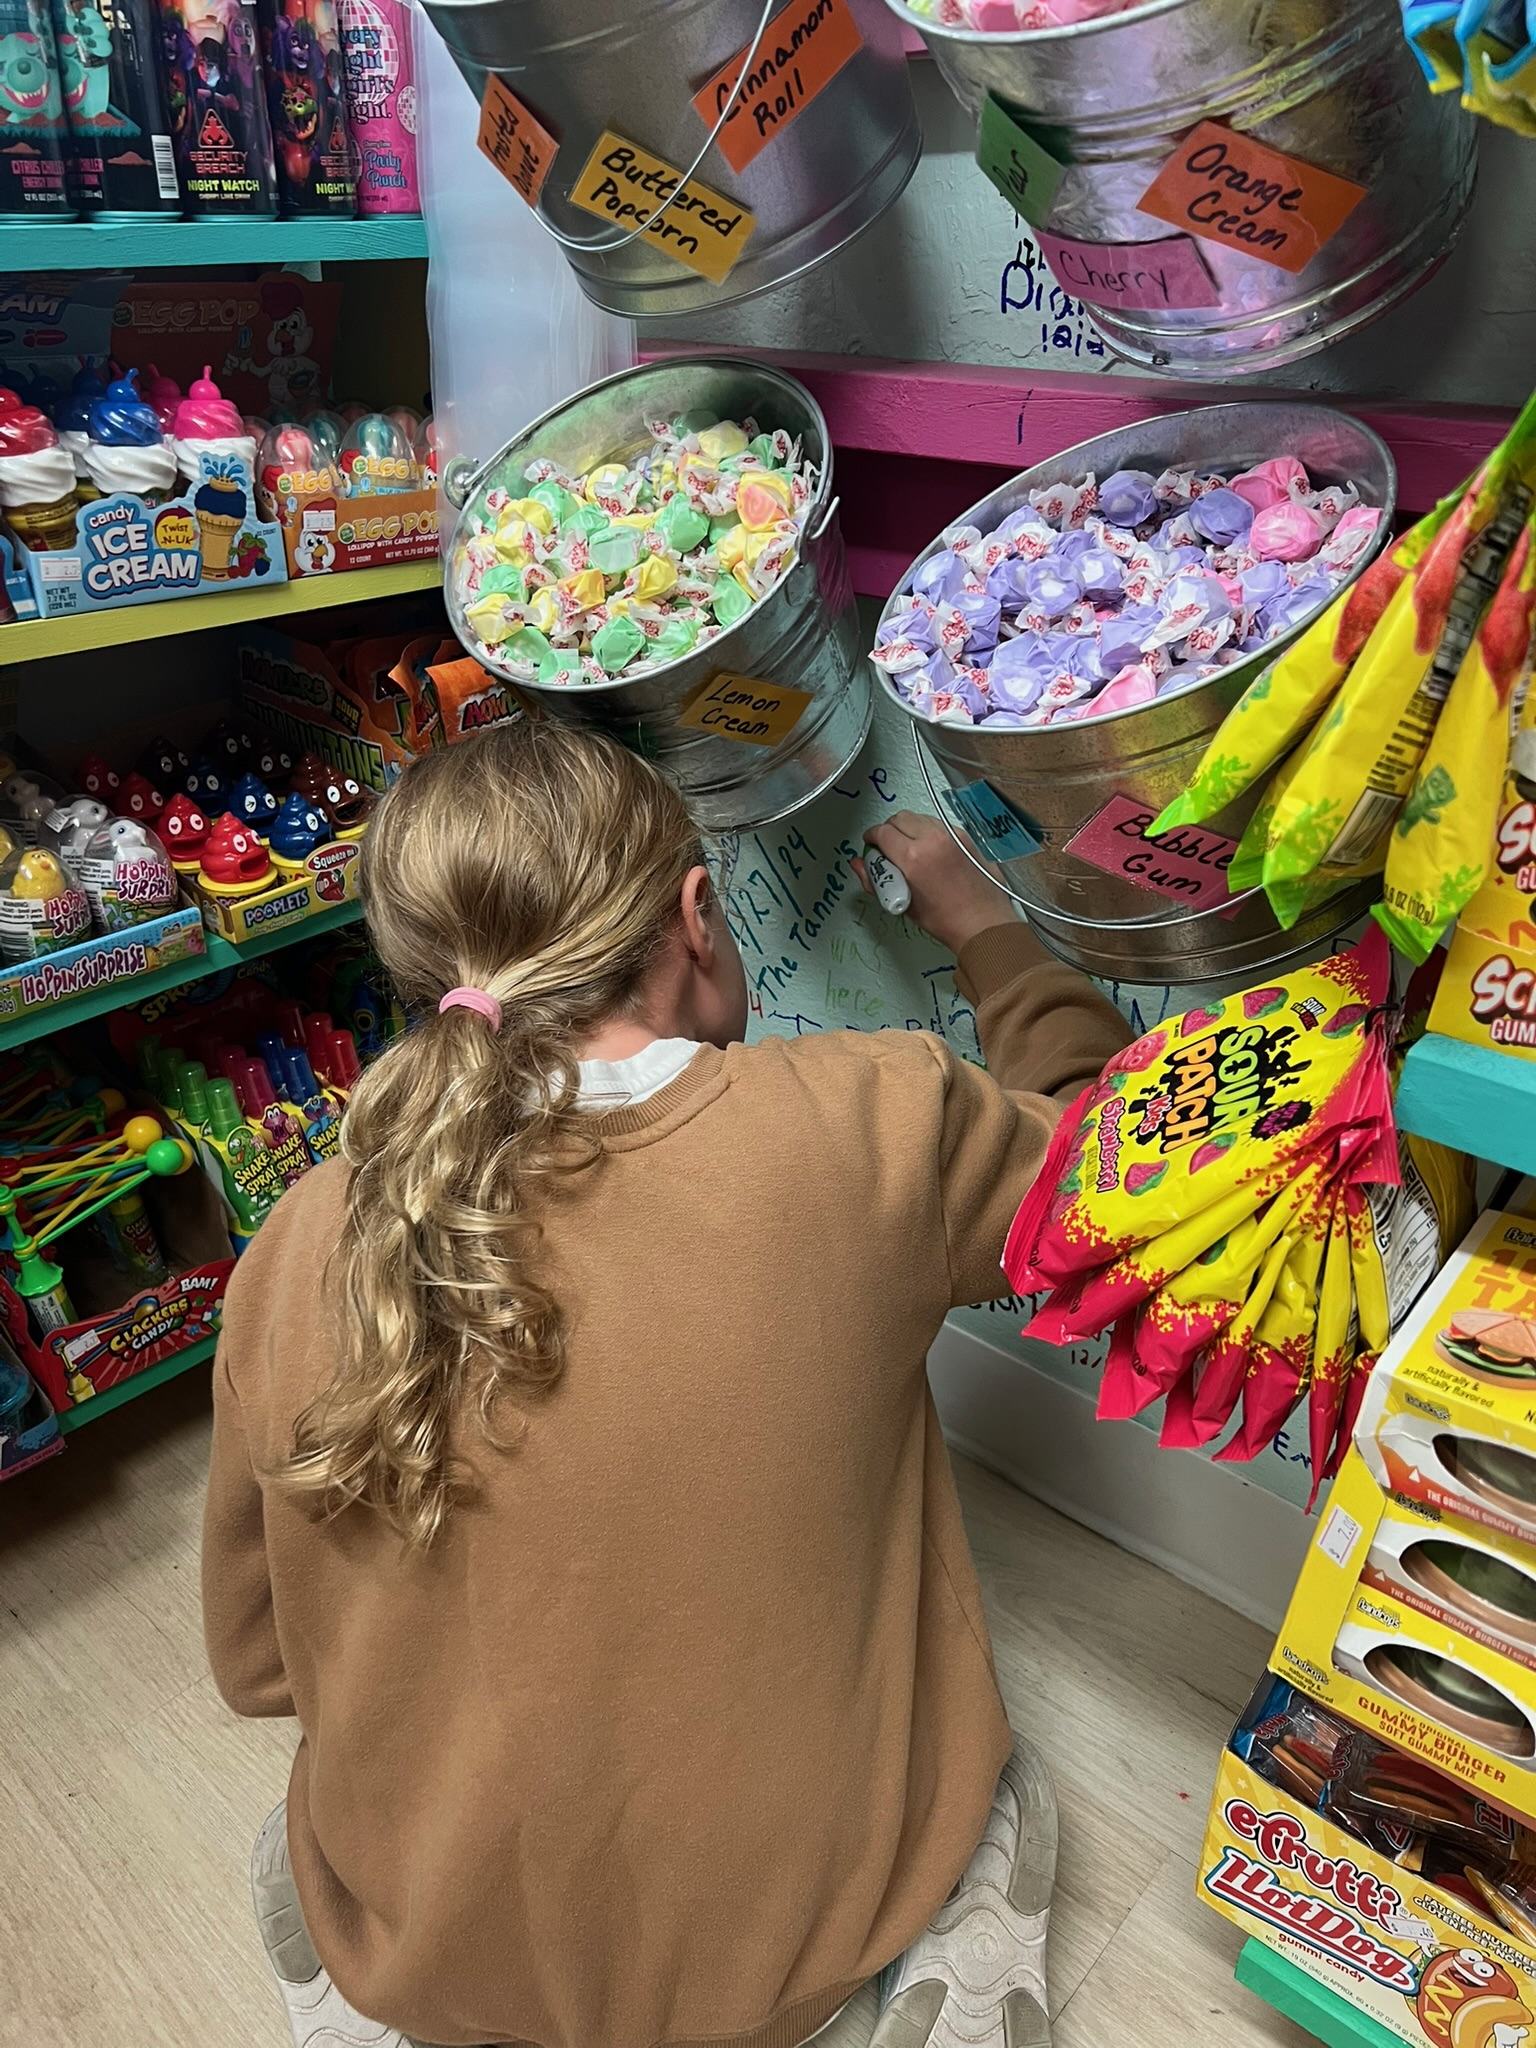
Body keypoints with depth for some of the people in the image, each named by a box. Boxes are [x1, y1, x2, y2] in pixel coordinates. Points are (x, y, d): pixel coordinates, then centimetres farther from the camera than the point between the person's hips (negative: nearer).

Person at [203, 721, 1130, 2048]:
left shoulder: (298, 1259, -17)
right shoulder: (867, 1129, -24)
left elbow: (257, 1665, -2)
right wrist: (981, 921, 13)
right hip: (807, 1941, -1)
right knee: (1004, 1797, 31)